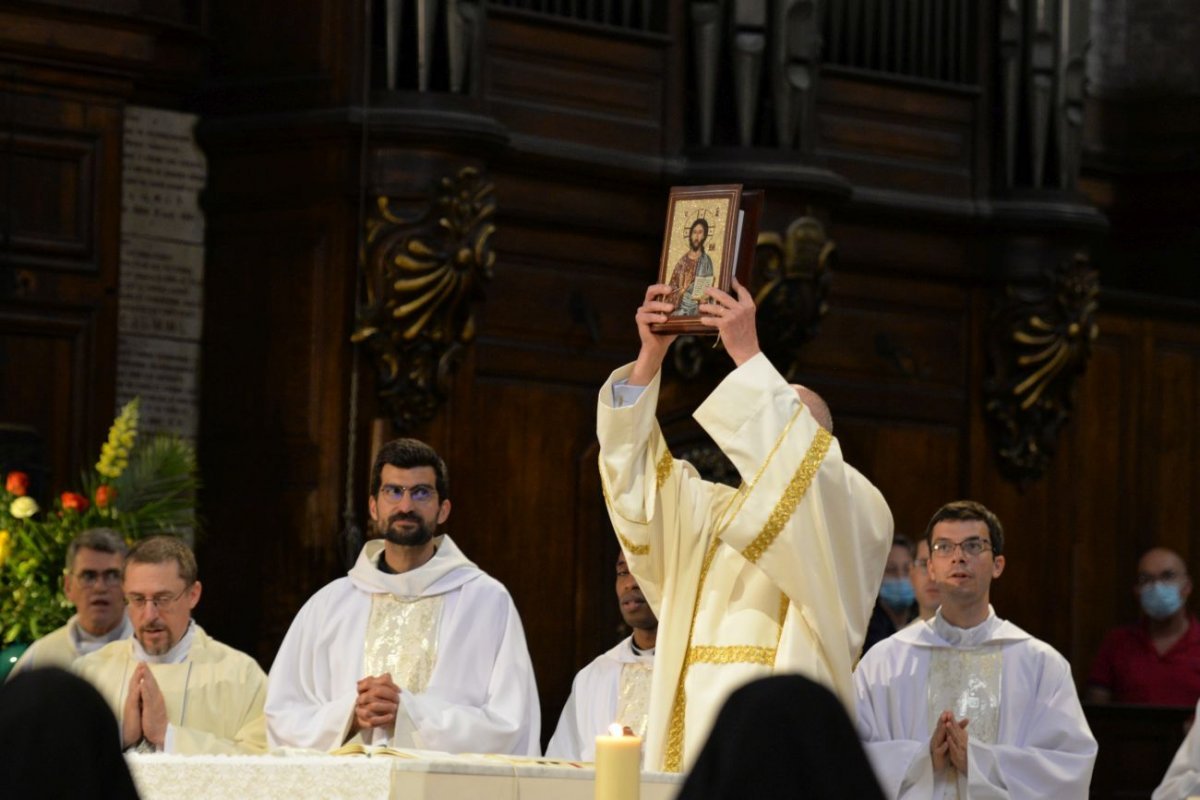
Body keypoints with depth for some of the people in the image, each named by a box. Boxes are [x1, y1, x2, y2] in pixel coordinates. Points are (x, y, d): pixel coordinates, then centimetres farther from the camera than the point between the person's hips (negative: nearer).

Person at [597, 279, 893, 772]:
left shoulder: (857, 513, 7)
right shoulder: (707, 511, 22)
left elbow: (803, 468, -13)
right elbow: (634, 470, 9)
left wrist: (748, 356, -14)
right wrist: (650, 355, -3)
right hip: (692, 739, 5)